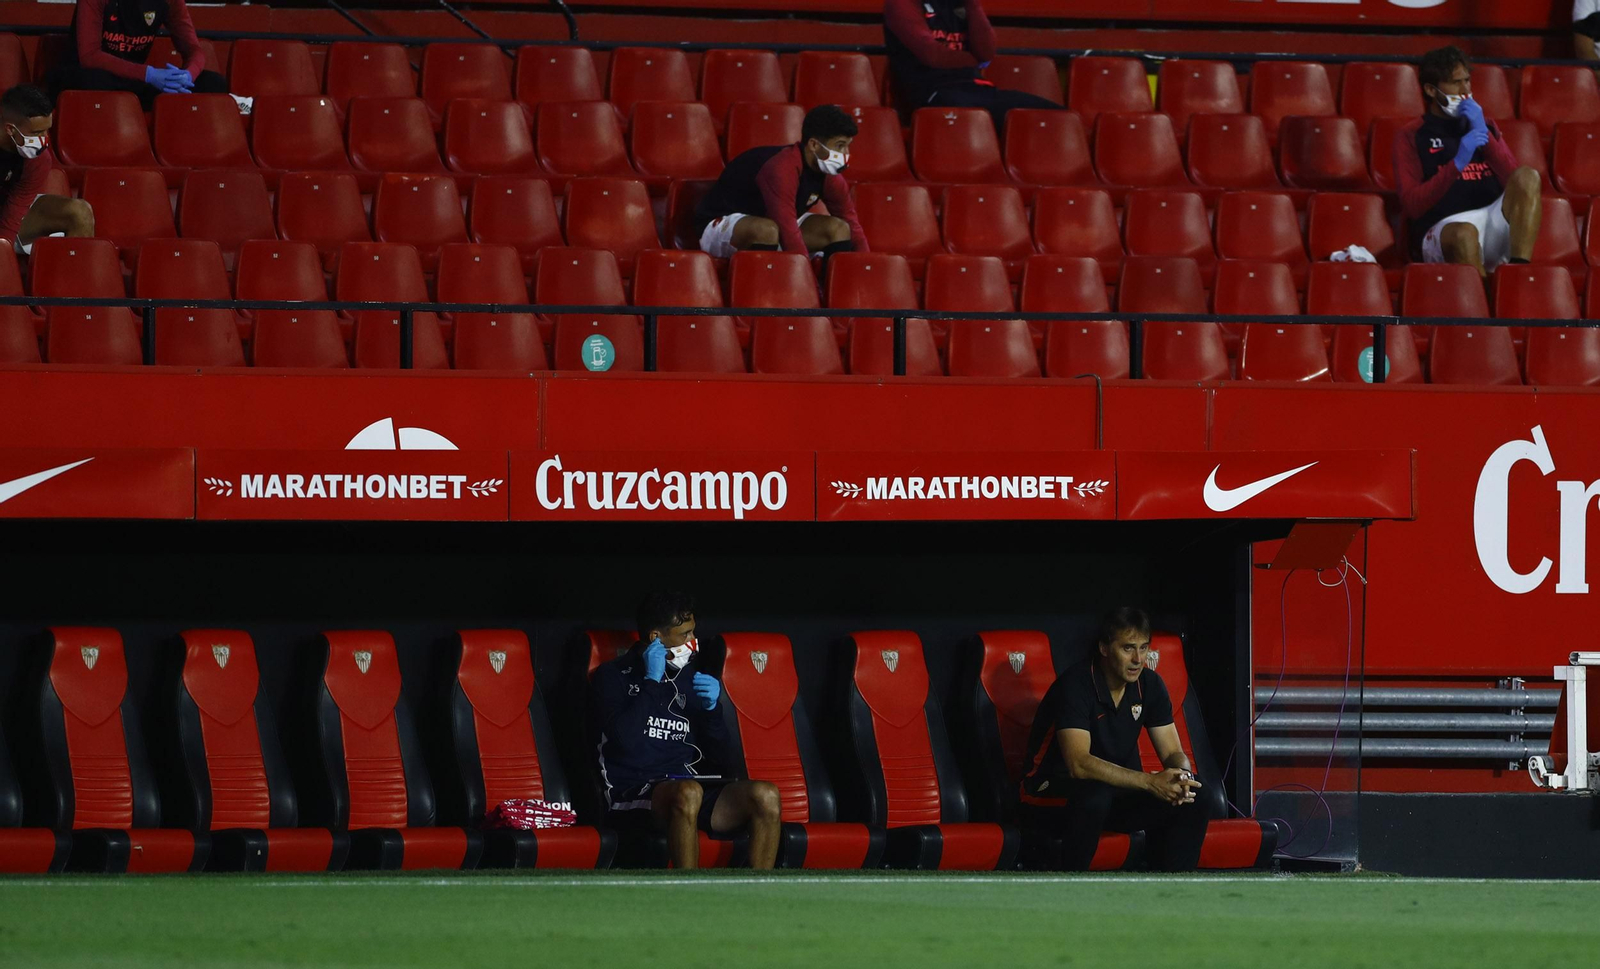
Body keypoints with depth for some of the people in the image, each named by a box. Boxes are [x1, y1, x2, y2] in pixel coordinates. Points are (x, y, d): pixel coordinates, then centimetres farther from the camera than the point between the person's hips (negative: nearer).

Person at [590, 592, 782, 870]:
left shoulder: (690, 677, 19)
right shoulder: (614, 676, 5)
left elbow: (718, 754, 19)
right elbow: (625, 738, -14)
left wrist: (711, 708, 1)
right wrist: (651, 680, -7)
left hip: (687, 781, 5)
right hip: (633, 792, -5)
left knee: (766, 795, -21)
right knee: (688, 792, -39)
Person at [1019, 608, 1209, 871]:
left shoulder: (1149, 685, 1)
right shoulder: (1075, 686, -21)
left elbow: (1173, 753, 2)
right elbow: (1078, 764, -32)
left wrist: (1183, 777, -25)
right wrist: (1150, 782, -39)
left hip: (1118, 792, 6)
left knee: (1189, 807, -16)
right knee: (1095, 797, -40)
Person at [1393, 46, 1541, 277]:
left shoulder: (1485, 126, 25)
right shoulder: (1412, 136, 12)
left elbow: (1516, 183, 9)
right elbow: (1411, 205, -2)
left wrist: (1485, 133, -1)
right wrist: (1457, 164, -13)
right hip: (1446, 226, -4)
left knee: (1527, 176, -25)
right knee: (1463, 233, -41)